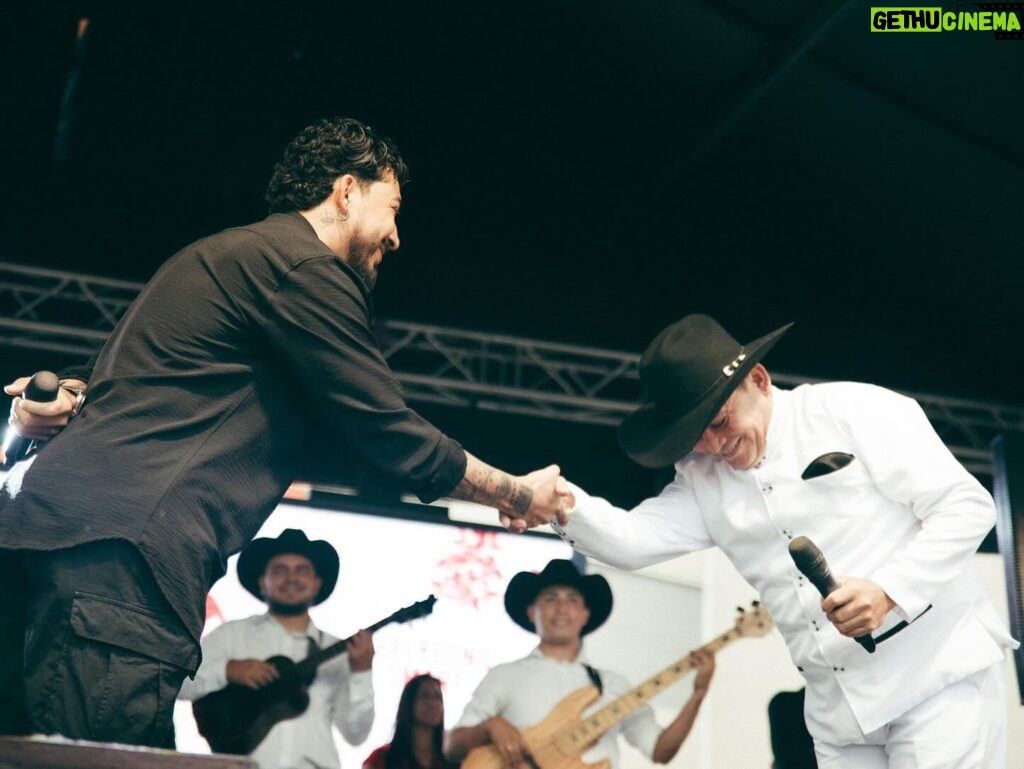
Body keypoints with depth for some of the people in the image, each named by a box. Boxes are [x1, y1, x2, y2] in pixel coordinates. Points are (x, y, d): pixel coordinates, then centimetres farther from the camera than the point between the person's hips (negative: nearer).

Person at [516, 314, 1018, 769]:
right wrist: (565, 506, -26)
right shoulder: (702, 479, 8)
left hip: (941, 676, -5)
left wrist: (889, 589, -21)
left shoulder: (855, 410, -7)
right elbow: (634, 539, -6)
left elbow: (967, 506, -8)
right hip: (839, 713, 5)